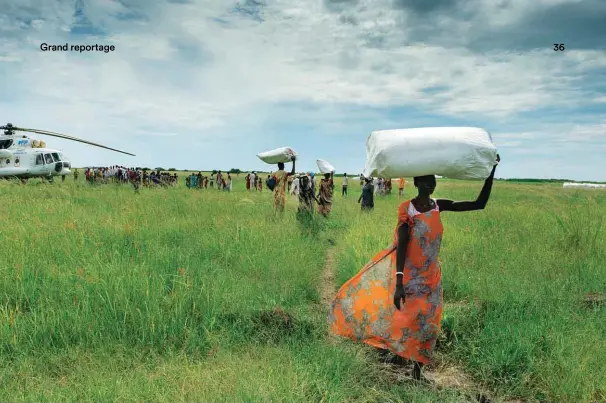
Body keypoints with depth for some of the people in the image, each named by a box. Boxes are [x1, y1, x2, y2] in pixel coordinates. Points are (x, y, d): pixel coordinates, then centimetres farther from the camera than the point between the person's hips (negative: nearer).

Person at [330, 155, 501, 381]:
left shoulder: (439, 206, -3)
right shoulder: (407, 209, -16)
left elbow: (480, 204, 0)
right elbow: (402, 245, -24)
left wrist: (492, 171, -7)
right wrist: (399, 282, -32)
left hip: (429, 275, 4)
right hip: (407, 272, -4)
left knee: (425, 324, 10)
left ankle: (417, 370, 28)